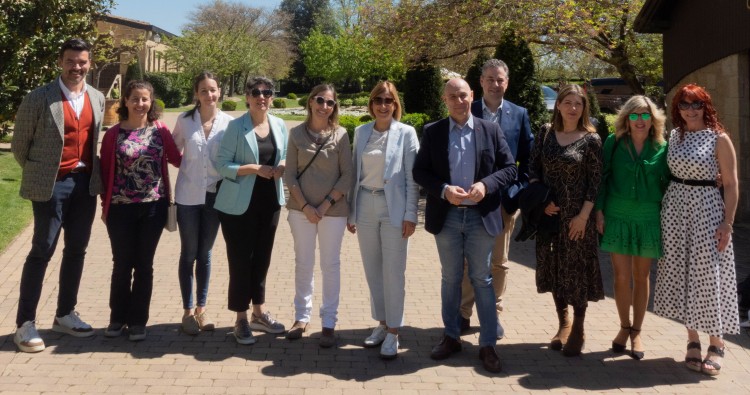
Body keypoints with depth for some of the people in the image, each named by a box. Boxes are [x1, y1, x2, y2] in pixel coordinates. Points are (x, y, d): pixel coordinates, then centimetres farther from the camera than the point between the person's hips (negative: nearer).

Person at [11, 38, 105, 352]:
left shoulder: (97, 99, 7)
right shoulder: (39, 98, -9)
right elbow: (19, 144, -2)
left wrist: (91, 173, 11)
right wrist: (38, 174, 5)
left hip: (85, 183, 5)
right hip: (51, 185, -5)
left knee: (76, 251, 12)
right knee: (42, 252, -2)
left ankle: (65, 315, 25)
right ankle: (25, 323, 7)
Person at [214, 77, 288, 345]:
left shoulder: (280, 126, 6)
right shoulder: (236, 127, -10)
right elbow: (222, 165, -13)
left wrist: (283, 165, -7)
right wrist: (254, 168, -22)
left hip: (270, 202, 5)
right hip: (239, 205, -5)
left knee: (262, 258, 15)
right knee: (240, 260, 1)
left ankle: (259, 313, 30)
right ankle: (241, 320, 13)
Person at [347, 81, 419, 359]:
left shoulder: (406, 133, -3)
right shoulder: (361, 132, 7)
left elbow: (412, 177, -4)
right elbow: (355, 173, 9)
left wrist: (410, 215, -8)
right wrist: (351, 212, 8)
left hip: (393, 208, -4)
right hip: (365, 207, 4)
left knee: (393, 272, -1)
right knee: (372, 270, 11)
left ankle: (393, 333, 7)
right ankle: (382, 324, 24)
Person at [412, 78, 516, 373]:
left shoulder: (491, 130, 1)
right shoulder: (432, 132, 2)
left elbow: (510, 168, 0)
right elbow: (419, 172, 0)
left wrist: (486, 184, -18)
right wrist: (444, 190, -17)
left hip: (481, 216, -1)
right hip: (446, 216, 1)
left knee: (482, 280, 5)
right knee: (450, 279, 12)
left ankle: (488, 345, 12)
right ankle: (451, 337, 26)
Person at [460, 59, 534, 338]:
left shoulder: (519, 114, 5)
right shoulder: (467, 112, 1)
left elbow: (527, 158, 6)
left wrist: (517, 190, -3)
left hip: (504, 198, 1)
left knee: (498, 261, 9)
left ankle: (494, 314, 21)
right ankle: (464, 313, 19)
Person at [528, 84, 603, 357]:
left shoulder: (590, 139, -5)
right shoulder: (546, 133, 5)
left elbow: (595, 180, -7)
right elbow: (533, 168, 6)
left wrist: (584, 215, -13)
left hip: (577, 216, -4)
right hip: (549, 212, 4)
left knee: (576, 268, 2)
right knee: (553, 267, 10)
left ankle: (578, 329, 15)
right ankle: (563, 323, 26)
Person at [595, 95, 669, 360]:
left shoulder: (662, 148, 2)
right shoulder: (614, 143, 1)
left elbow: (668, 185, 6)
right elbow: (602, 178, 3)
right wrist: (599, 210, -3)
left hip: (648, 220, 1)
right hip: (618, 218, -1)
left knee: (641, 278, 9)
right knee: (622, 277, -1)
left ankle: (636, 332, 22)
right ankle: (624, 327, 20)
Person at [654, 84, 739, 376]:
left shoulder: (719, 138, -4)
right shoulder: (673, 135, 8)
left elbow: (731, 184, -5)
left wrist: (727, 222, -12)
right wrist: (660, 211, 6)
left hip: (707, 209, -4)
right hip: (675, 208, 4)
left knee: (707, 274, -2)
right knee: (680, 273, 6)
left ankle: (716, 344, 10)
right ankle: (692, 341, 17)